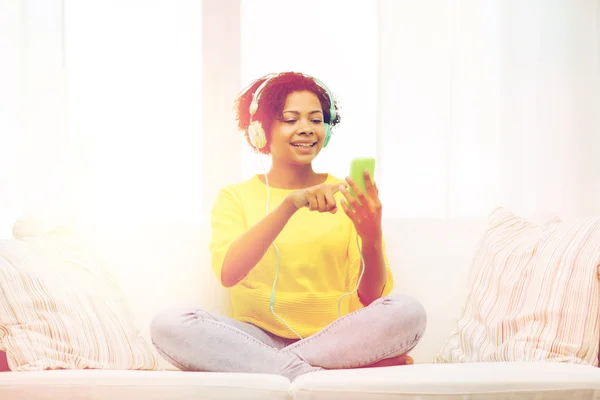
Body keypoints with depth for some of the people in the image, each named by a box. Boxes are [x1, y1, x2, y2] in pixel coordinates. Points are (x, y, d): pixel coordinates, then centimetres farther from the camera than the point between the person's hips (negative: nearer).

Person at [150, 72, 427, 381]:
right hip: (259, 338, 0)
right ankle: (314, 374, -27)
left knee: (407, 312, -28)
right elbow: (228, 273, -14)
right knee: (168, 324, -27)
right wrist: (289, 205, -25)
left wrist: (372, 238, -21)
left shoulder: (345, 196, 8)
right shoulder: (235, 197, 8)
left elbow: (372, 298, 0)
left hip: (337, 339, 1)